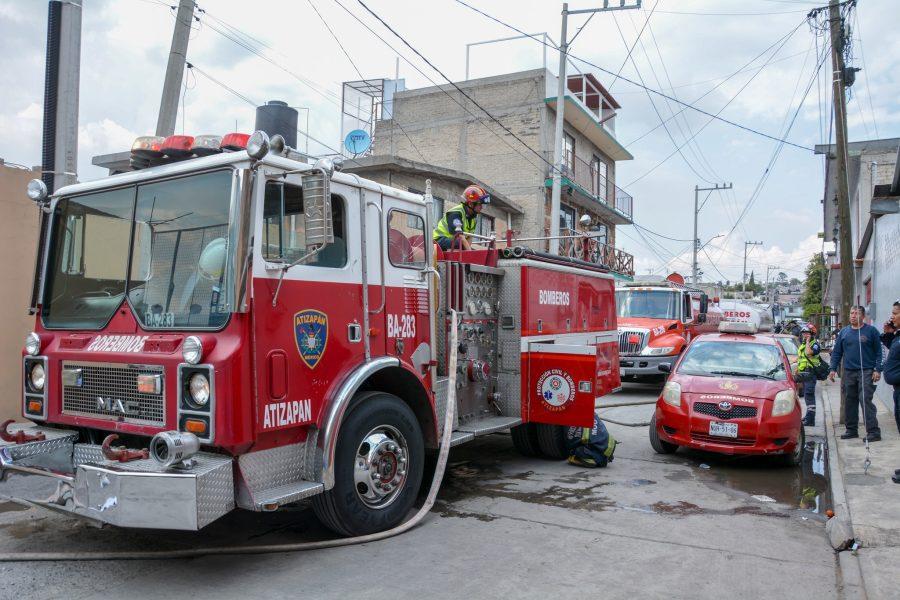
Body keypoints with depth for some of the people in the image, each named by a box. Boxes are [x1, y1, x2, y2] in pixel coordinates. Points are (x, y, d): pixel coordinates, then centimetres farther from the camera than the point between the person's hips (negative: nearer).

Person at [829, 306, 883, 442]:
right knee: (850, 401, 10)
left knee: (866, 400, -11)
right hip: (848, 372, 5)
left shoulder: (871, 331, 0)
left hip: (866, 371, -4)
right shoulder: (844, 332, 11)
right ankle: (851, 429, 19)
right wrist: (833, 369, 5)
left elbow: (878, 352, -1)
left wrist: (877, 370, -9)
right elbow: (837, 352, 13)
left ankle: (873, 431, -8)